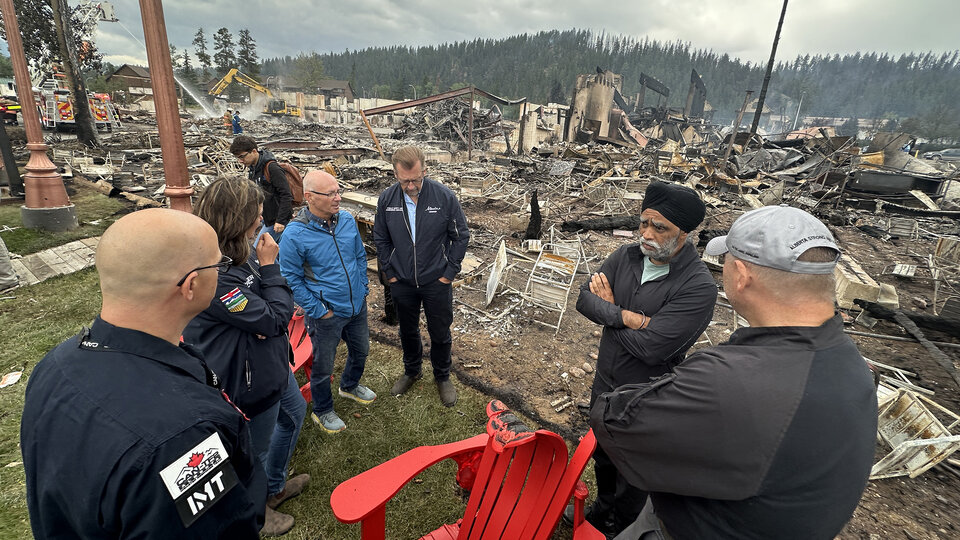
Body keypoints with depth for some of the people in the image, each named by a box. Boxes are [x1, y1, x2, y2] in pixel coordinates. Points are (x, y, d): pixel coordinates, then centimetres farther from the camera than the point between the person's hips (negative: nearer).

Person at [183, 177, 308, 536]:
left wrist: (265, 320, -14)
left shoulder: (242, 253, -6)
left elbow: (278, 306, 6)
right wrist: (269, 267, -22)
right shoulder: (215, 276, -34)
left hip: (271, 361, 9)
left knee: (294, 411, 30)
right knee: (256, 452, 16)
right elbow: (275, 319, -26)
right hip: (250, 379, -9)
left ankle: (274, 486, 54)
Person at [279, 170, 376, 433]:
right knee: (323, 366, 13)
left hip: (357, 306, 6)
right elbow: (291, 278, -13)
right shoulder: (295, 234, -21)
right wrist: (316, 309, -13)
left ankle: (349, 386, 55)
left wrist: (362, 288, 6)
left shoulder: (347, 219, -5)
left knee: (360, 351, 25)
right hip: (326, 314, -5)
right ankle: (322, 411, 40)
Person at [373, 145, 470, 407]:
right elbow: (381, 239, 5)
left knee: (440, 333, 13)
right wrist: (389, 272, 1)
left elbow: (461, 236, -6)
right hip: (402, 282, 3)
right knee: (408, 331, 21)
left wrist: (449, 272, -9)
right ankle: (411, 370, 46)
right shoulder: (386, 199, -8)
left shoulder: (444, 196, -16)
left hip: (437, 281, -2)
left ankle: (442, 376, 37)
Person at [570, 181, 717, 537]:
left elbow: (650, 348, -31)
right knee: (602, 456, 29)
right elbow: (584, 298, -12)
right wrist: (625, 316, -28)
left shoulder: (699, 287, -26)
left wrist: (608, 307, -17)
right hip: (605, 383, 6)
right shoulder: (627, 256, -8)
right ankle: (602, 509, 58)